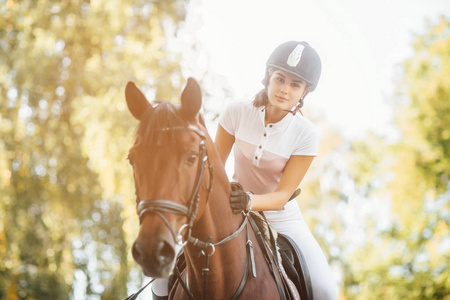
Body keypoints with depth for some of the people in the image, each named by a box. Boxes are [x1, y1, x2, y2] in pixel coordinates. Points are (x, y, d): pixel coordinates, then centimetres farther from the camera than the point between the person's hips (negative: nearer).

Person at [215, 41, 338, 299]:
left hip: (283, 219, -1)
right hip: (234, 215, 1)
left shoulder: (306, 134, -13)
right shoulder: (237, 112, -10)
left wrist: (251, 201, -37)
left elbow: (283, 195, -17)